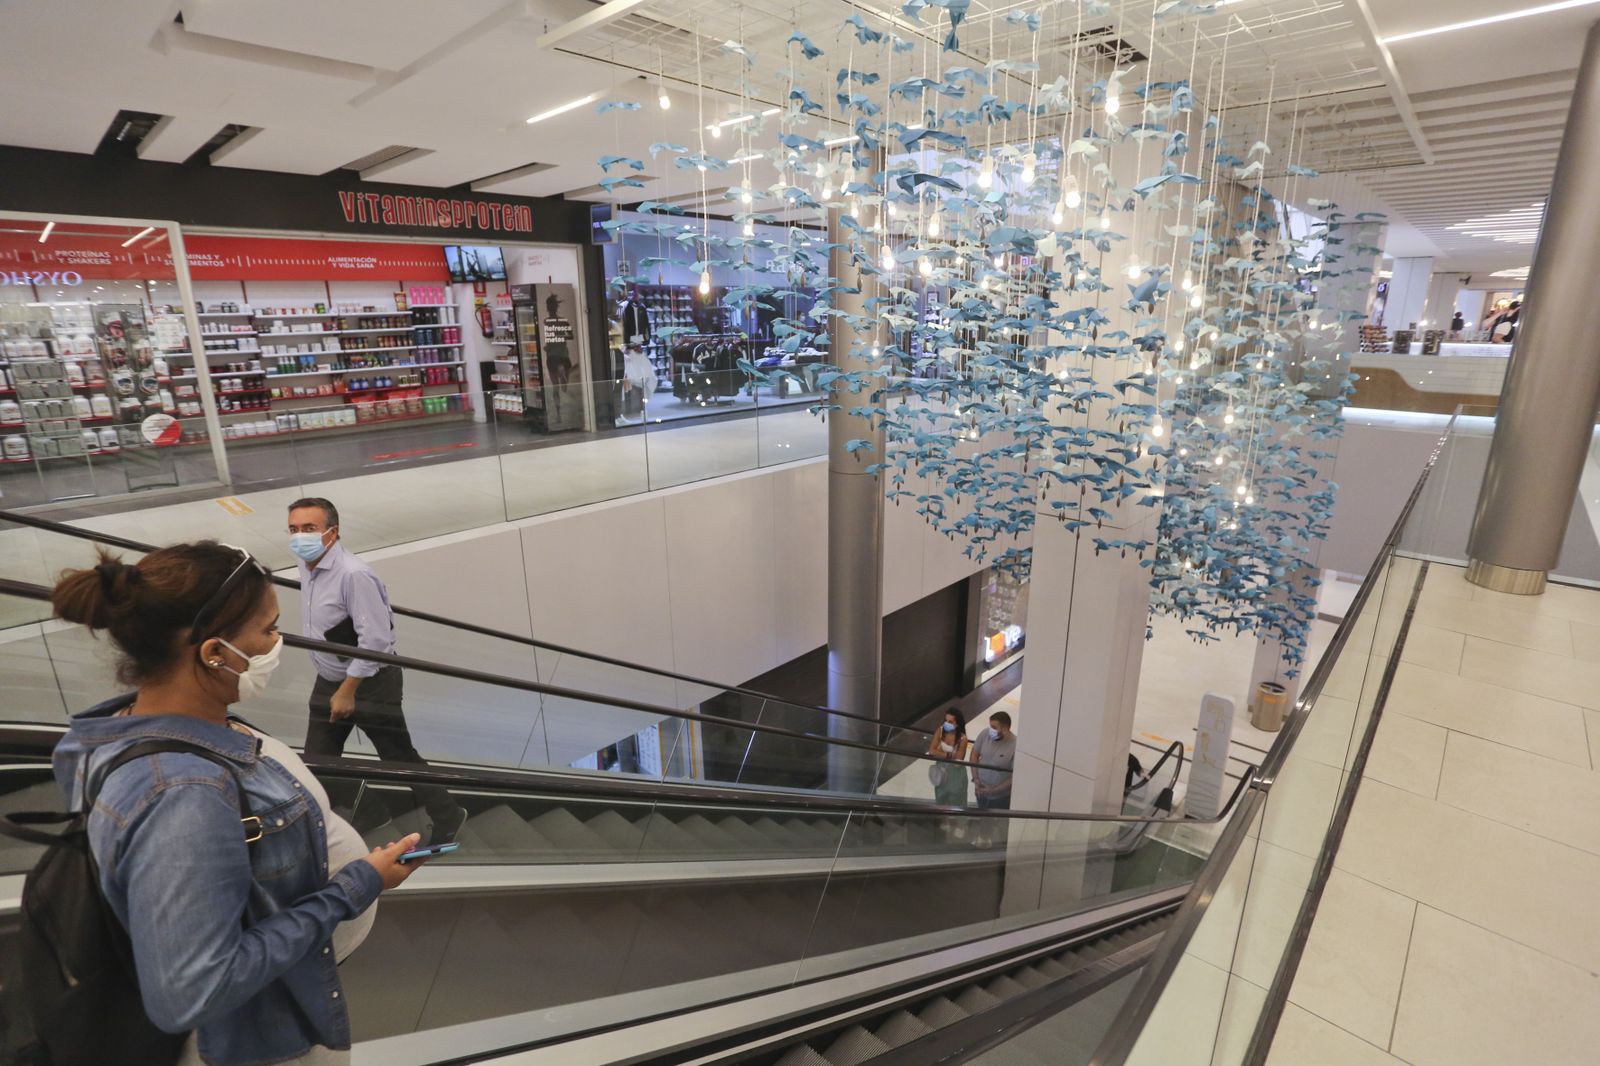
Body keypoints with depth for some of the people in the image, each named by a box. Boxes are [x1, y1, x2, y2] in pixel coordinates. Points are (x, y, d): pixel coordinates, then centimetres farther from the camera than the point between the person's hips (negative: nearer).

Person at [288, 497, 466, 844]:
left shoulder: (353, 574, -27)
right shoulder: (307, 567, 1)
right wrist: (334, 686, 21)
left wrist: (348, 691, -19)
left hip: (370, 682, -8)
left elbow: (375, 640, -26)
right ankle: (370, 816, 35)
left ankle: (447, 816, 27)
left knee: (399, 758, 5)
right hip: (328, 680, 8)